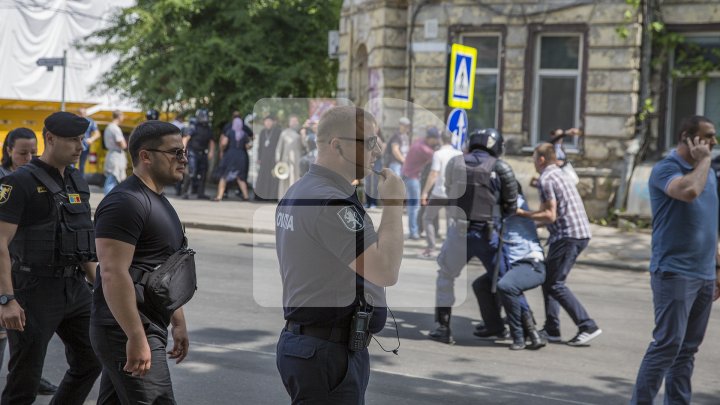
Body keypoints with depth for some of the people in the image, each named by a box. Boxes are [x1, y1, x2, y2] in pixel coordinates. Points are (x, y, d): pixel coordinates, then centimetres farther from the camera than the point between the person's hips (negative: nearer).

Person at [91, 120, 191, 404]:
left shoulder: (158, 201, 17)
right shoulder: (126, 203, -15)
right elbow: (113, 274, -23)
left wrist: (178, 323, 23)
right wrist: (136, 338, -26)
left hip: (149, 327, 10)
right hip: (127, 332, -10)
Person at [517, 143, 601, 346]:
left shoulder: (546, 179, -11)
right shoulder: (560, 174, 20)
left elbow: (550, 215, -15)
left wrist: (522, 213, -9)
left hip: (568, 235, -10)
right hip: (580, 232, 10)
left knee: (555, 284, -7)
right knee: (549, 279, 15)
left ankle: (588, 327, -11)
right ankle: (551, 329, 16)